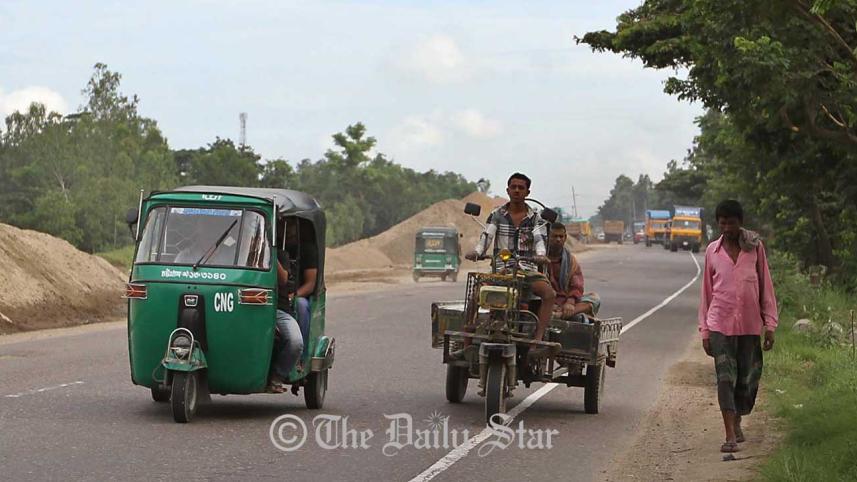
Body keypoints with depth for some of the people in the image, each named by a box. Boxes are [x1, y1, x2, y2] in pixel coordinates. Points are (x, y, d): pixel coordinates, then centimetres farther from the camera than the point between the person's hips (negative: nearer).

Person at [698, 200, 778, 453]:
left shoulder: (755, 247, 2)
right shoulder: (712, 251, 4)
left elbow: (766, 286, 5)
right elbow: (706, 290, 9)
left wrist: (770, 324, 0)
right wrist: (704, 330, 7)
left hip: (750, 325, 1)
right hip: (720, 324, -1)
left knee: (748, 378, 7)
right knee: (725, 378, -8)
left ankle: (737, 423, 31)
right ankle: (730, 436, -9)